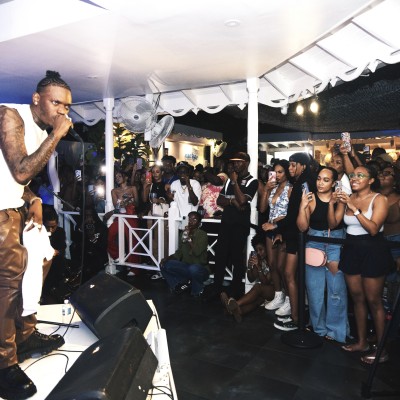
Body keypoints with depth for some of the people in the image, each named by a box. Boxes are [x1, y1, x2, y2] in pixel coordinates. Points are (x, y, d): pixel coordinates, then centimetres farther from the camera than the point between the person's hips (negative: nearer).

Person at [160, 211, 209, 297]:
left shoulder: (202, 235, -11)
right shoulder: (184, 233, 7)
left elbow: (197, 252, -24)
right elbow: (179, 253, 9)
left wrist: (189, 238, -25)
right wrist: (167, 258, -7)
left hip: (200, 269, -5)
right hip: (186, 267, 5)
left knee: (193, 269, -40)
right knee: (165, 264, -13)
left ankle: (197, 289, -8)